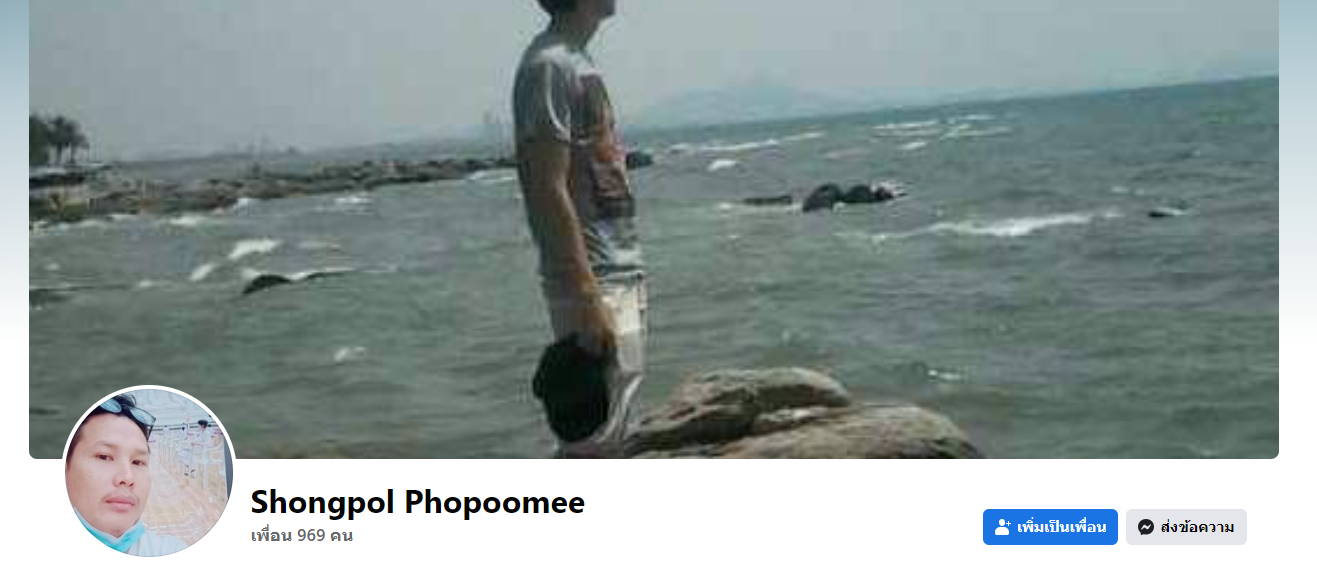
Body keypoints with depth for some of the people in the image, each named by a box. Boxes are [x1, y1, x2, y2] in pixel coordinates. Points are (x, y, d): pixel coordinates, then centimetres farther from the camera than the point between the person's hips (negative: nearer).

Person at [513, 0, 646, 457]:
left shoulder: (578, 63, 15)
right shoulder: (551, 66, -14)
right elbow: (549, 191, -20)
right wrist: (588, 299, -23)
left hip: (619, 276, 10)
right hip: (591, 283, -10)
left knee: (608, 444, 13)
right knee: (591, 448, -7)